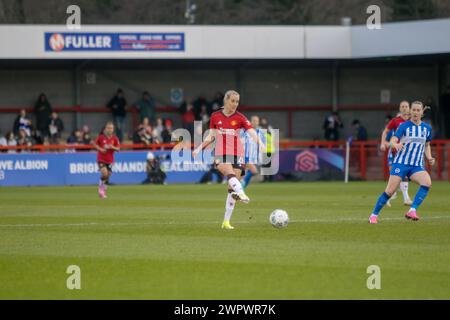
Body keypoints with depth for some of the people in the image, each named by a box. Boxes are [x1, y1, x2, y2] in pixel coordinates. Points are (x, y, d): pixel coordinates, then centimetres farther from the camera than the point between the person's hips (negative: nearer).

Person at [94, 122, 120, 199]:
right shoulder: (101, 137, -6)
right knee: (104, 173, -20)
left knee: (107, 175, 6)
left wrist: (112, 147, -21)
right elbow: (95, 144, 6)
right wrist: (100, 149, -12)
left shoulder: (115, 138, -2)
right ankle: (101, 187, 4)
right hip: (101, 159, -3)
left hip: (110, 160, 3)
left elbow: (118, 149, 0)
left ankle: (103, 190, 28)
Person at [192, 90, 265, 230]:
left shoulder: (240, 118, -1)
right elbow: (211, 137, 14)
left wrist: (261, 144, -29)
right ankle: (241, 193, -59)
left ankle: (226, 221, 4)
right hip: (221, 154, -1)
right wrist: (199, 148, 7)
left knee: (232, 188, -1)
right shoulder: (215, 116, 3)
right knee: (230, 174, -32)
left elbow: (252, 133, -13)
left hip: (237, 154, 1)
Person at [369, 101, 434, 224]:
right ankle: (374, 215, 7)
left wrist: (429, 157, 6)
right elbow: (392, 141, -13)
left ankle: (412, 211, -28)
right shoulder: (404, 126, -3)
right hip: (401, 163, -3)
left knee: (427, 182, -27)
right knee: (390, 191, -11)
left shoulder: (427, 128, 10)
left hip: (417, 166, 3)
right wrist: (396, 145, -37)